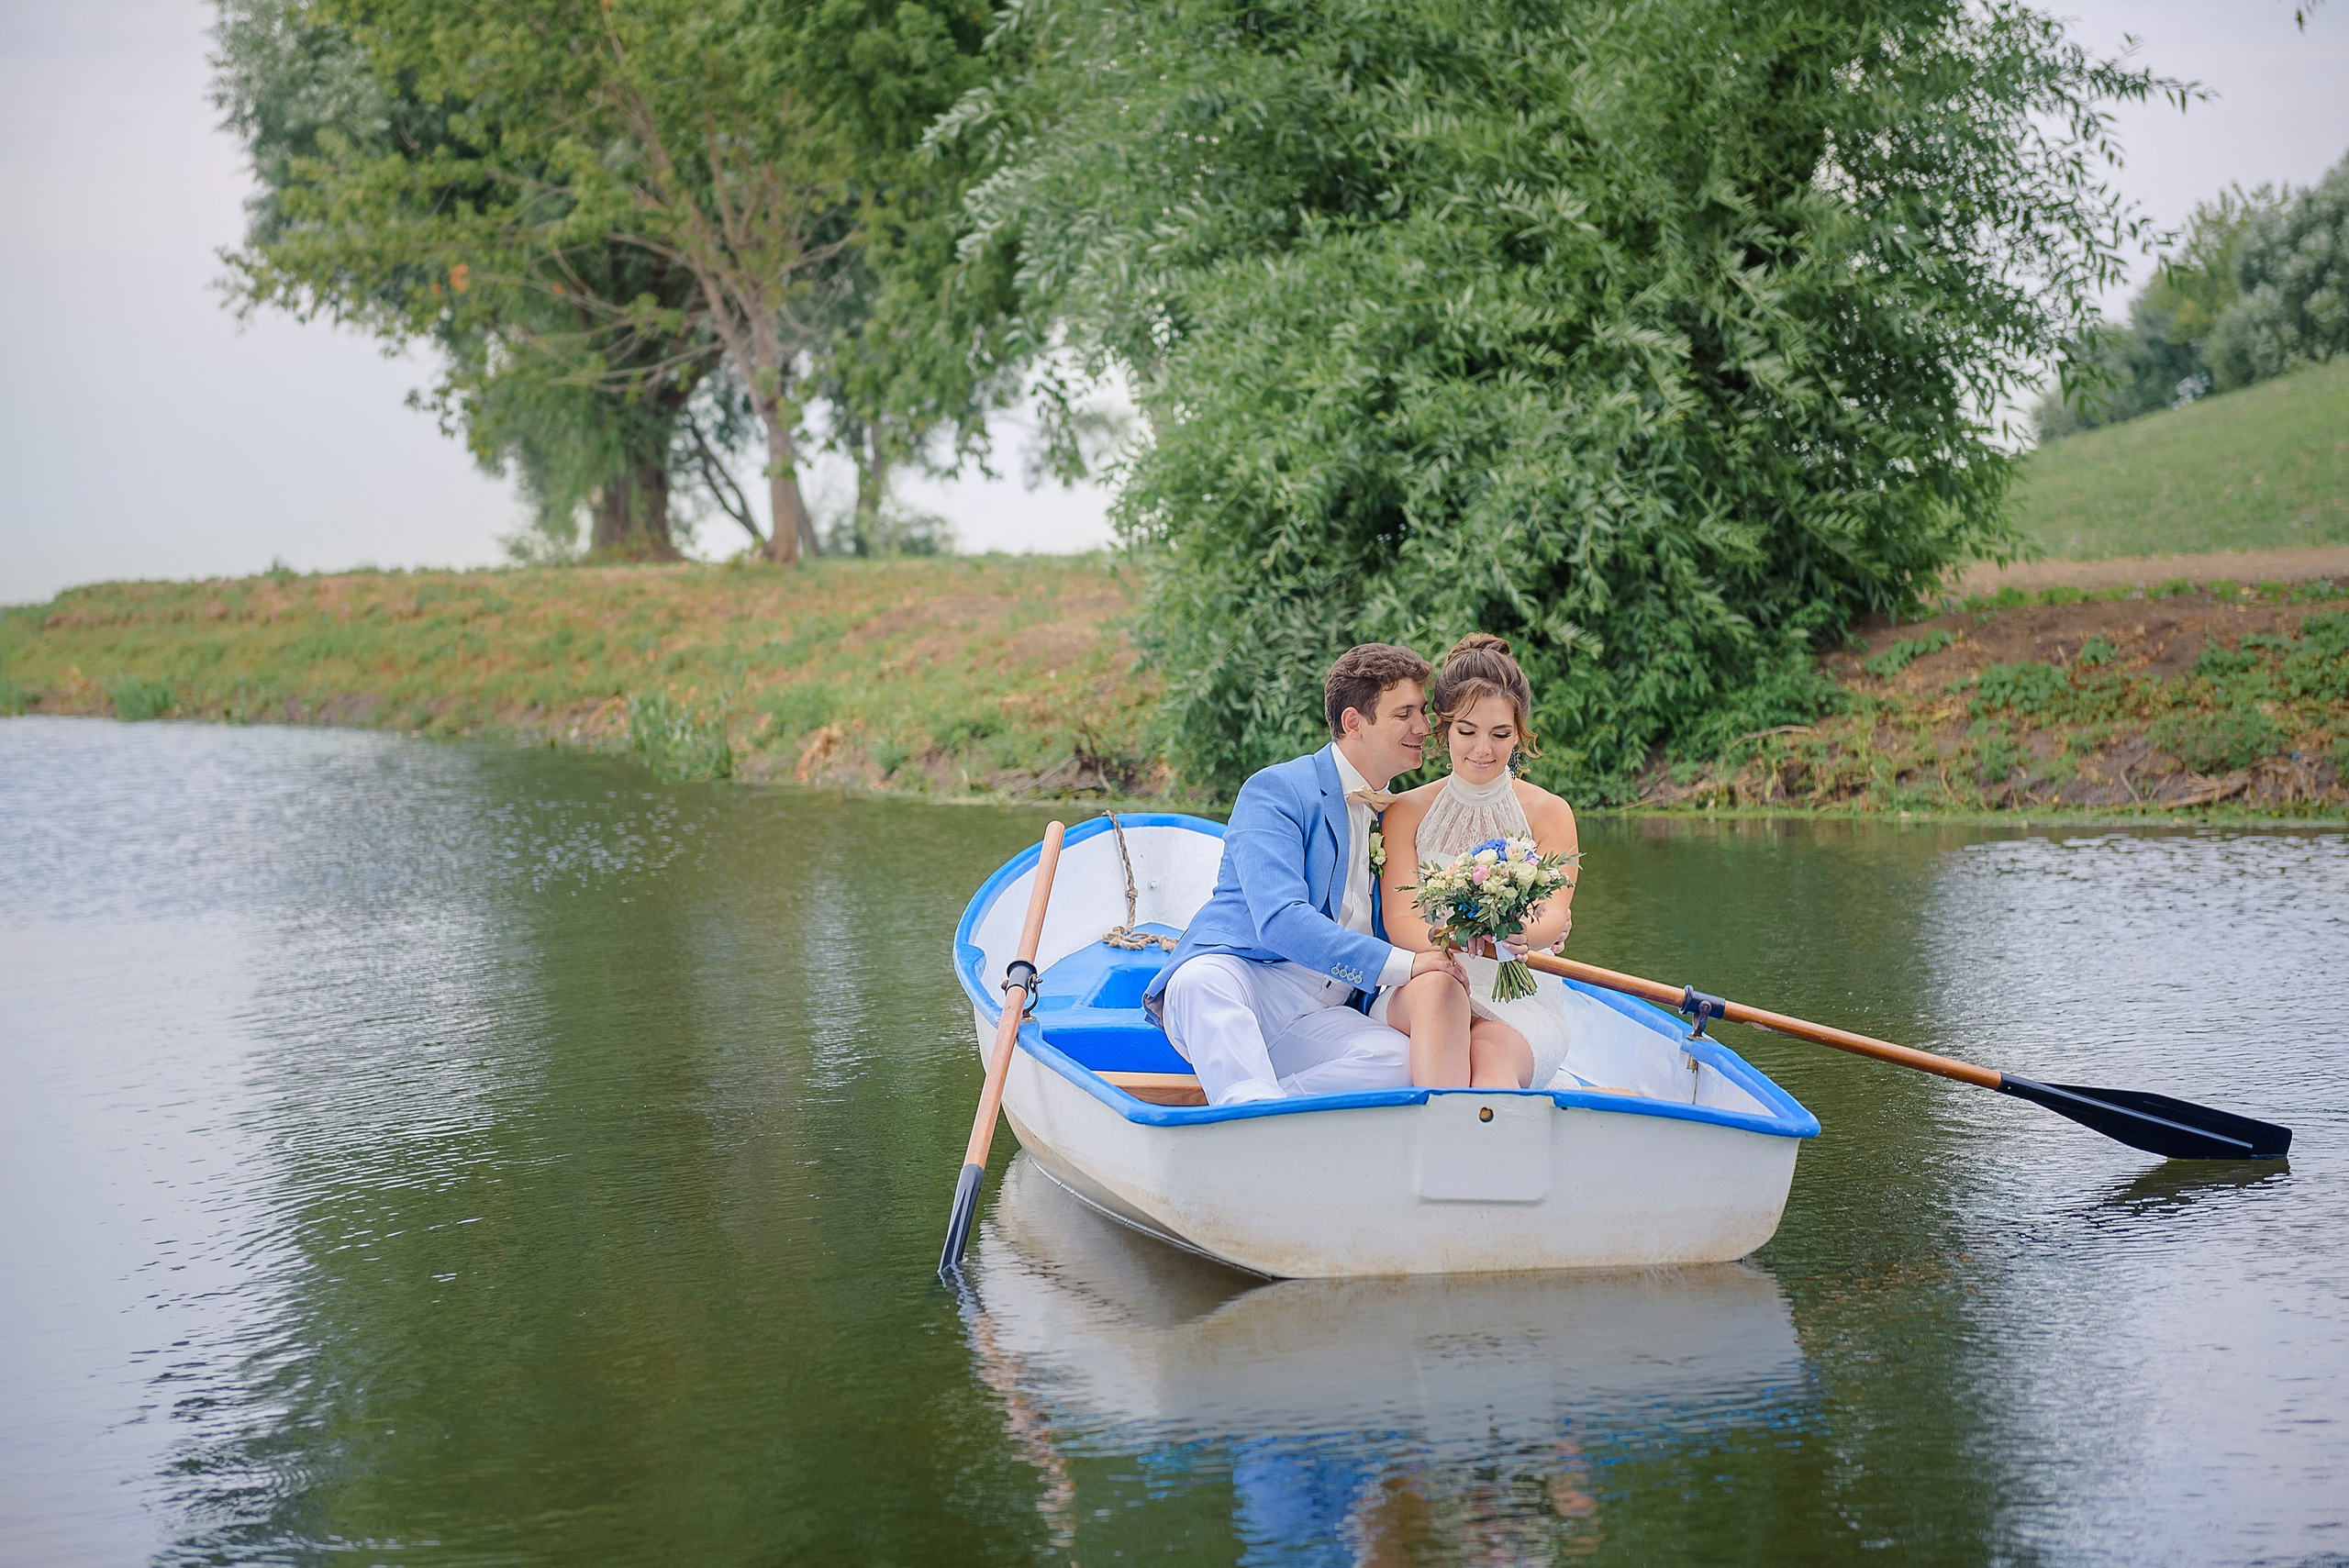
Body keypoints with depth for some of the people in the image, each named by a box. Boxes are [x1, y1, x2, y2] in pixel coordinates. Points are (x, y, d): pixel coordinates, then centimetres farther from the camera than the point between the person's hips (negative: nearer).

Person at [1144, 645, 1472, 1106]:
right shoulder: (1275, 790, -3)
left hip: (1318, 1020, 5)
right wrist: (1403, 964, -18)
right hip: (1237, 979, -5)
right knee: (1202, 981, -42)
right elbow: (1280, 922, -17)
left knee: (1397, 1060, -29)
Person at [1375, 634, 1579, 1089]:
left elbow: (1555, 916, -5)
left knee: (1492, 1057, -34)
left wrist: (1518, 933, -33)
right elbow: (1399, 920, -4)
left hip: (1521, 1002, 1)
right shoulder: (1406, 812, 8)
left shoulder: (1549, 812, 7)